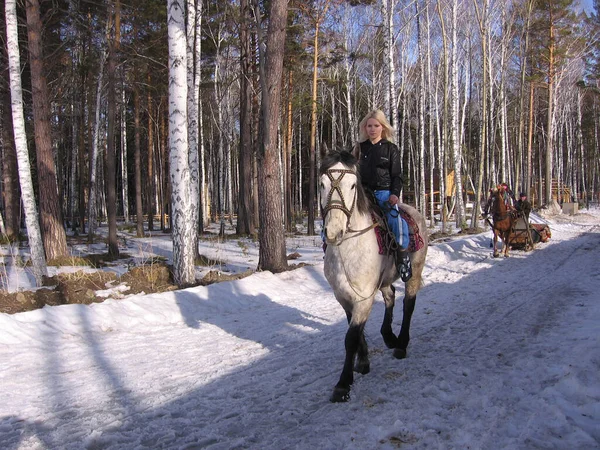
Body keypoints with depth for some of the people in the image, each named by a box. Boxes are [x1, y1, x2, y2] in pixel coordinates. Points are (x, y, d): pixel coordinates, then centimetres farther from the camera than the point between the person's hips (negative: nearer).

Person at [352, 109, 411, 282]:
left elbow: (397, 175, 7)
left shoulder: (391, 149, 9)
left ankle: (403, 256, -21)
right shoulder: (360, 148, 15)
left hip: (384, 192, -3)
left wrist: (395, 193, -9)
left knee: (396, 219, -29)